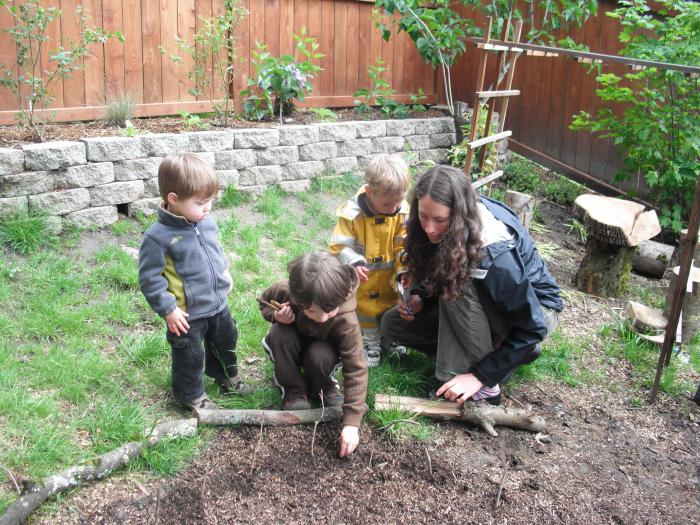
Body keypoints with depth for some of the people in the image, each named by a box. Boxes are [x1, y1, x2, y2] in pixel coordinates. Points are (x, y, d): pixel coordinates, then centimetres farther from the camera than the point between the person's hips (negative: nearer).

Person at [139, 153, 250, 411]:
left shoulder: (206, 221, -3)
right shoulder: (158, 237, -25)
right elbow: (149, 278, -21)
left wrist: (224, 274, 15)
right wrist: (168, 309, -20)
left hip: (218, 303, 7)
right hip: (187, 314, -7)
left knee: (225, 341, 26)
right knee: (190, 356, 11)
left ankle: (227, 376, 52)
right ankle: (192, 395, 35)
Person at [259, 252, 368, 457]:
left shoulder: (346, 321, -38)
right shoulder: (284, 291, -33)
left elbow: (356, 370, -37)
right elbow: (264, 301, -7)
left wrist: (351, 423, -42)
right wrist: (275, 316, -32)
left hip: (321, 347, -1)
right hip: (291, 343, 2)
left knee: (320, 356, -37)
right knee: (280, 335, -34)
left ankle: (324, 387, -2)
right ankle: (294, 389, -13)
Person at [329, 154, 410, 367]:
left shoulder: (403, 212, -17)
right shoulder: (352, 214, -25)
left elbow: (405, 248, -13)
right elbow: (339, 245, -21)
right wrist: (353, 263, -37)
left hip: (390, 279, 3)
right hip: (361, 281, -2)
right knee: (364, 310, 16)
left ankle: (392, 340, 48)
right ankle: (370, 345, 38)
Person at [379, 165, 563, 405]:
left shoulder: (495, 255, -36)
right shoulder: (445, 233, -17)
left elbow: (533, 327, -30)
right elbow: (435, 275, 4)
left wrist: (481, 376, -29)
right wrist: (420, 297, -18)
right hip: (480, 305, 7)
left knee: (459, 286, -36)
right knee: (392, 324, -4)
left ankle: (484, 388, -23)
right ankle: (496, 348, -1)